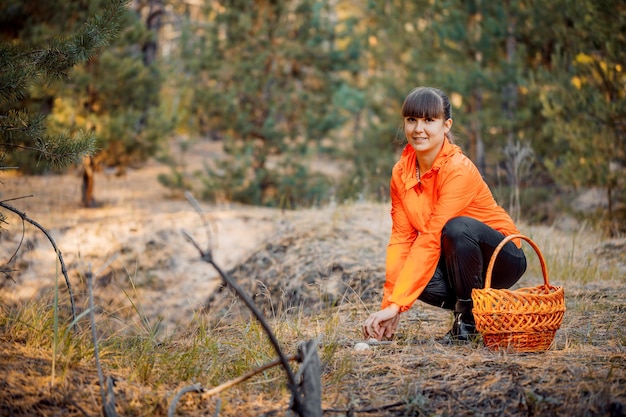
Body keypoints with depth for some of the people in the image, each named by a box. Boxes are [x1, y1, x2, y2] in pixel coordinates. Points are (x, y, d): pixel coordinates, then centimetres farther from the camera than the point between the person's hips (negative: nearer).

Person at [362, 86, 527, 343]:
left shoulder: (458, 170, -25)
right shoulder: (401, 172, -5)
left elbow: (432, 238, -31)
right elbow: (401, 238, -9)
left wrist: (396, 305, -34)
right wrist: (388, 304, -19)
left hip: (502, 258, -5)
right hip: (455, 260, 5)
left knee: (457, 227, -35)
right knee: (405, 273, -25)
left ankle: (469, 317, -14)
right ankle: (466, 306, 2)